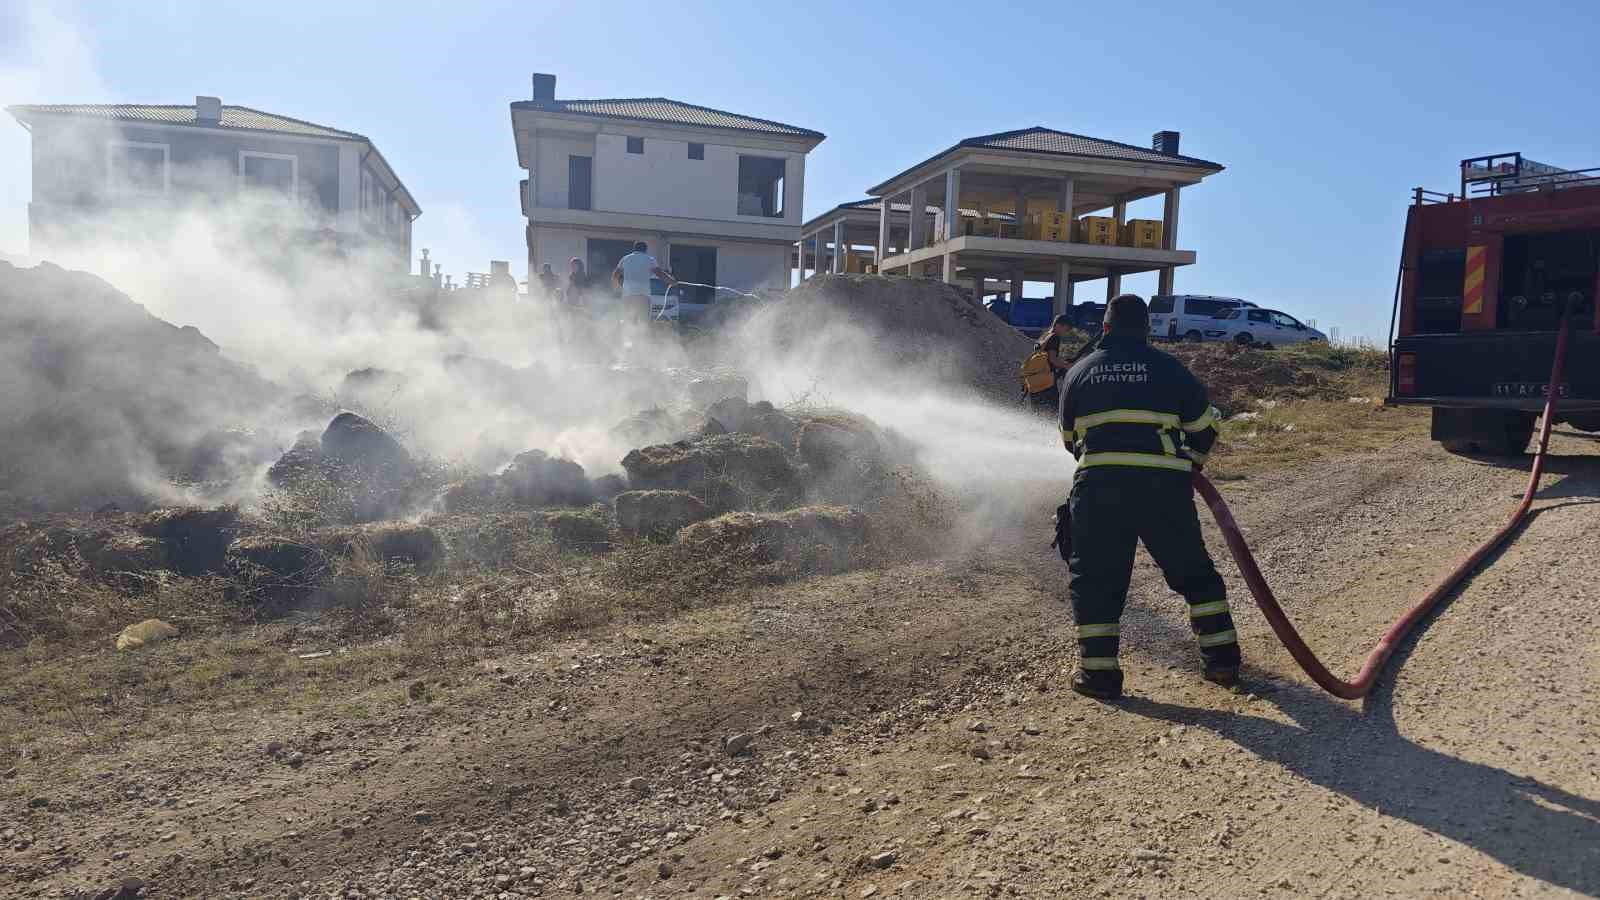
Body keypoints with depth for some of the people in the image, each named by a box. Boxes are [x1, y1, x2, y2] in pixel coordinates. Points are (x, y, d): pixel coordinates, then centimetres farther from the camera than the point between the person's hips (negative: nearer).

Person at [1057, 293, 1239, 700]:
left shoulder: (1078, 372, 13)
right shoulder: (1168, 368, 10)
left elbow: (1069, 437, 23)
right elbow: (1204, 426, 17)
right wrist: (1191, 464, 35)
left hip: (1099, 484, 0)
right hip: (1165, 486, 0)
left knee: (1095, 578, 9)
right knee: (1194, 571, 16)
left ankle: (1098, 671, 7)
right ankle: (1222, 657, 19)